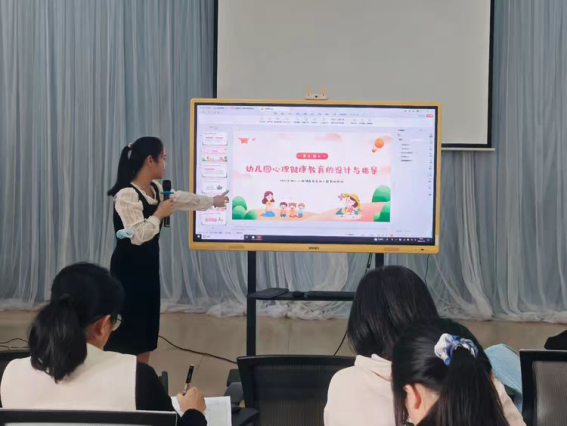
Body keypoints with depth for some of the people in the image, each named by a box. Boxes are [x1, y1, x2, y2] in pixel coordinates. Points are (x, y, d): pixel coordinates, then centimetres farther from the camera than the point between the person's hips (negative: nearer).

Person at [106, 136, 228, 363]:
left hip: (148, 267, 10)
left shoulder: (156, 190, 9)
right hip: (128, 270, -10)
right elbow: (137, 235, -27)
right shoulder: (127, 194, -21)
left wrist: (213, 201, 37)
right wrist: (159, 214, -15)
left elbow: (183, 199, 26)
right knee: (127, 335, -5)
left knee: (146, 332, 13)